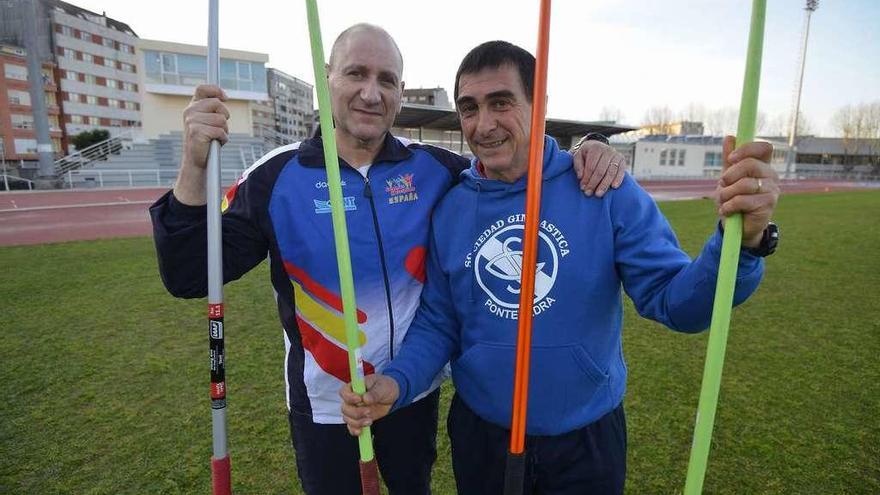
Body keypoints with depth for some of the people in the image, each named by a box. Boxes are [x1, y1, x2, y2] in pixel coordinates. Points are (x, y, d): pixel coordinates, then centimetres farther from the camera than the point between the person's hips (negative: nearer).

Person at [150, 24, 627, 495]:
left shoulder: (432, 168, -8)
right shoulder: (277, 177, -14)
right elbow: (189, 278, -15)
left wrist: (581, 154, -17)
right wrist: (194, 169, -30)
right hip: (324, 399, -1)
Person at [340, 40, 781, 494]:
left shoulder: (605, 192, -14)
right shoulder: (448, 210, -7)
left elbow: (672, 299, -15)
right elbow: (437, 324, -1)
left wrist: (740, 242, -33)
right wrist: (395, 382, -17)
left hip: (588, 439, -1)